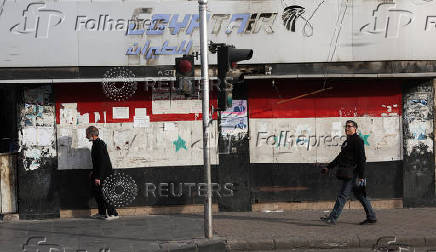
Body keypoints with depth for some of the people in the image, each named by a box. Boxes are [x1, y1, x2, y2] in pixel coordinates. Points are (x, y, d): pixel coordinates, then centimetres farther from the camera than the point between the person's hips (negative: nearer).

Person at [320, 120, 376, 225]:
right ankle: (371, 217, 16)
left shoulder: (357, 141, -10)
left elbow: (362, 159, -15)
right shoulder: (347, 141, 20)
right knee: (360, 196, 12)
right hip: (349, 174, 10)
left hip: (353, 174, -10)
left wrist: (361, 176, -19)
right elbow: (340, 157, 28)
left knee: (343, 195, -10)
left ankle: (332, 218, -11)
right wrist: (328, 167, 27)